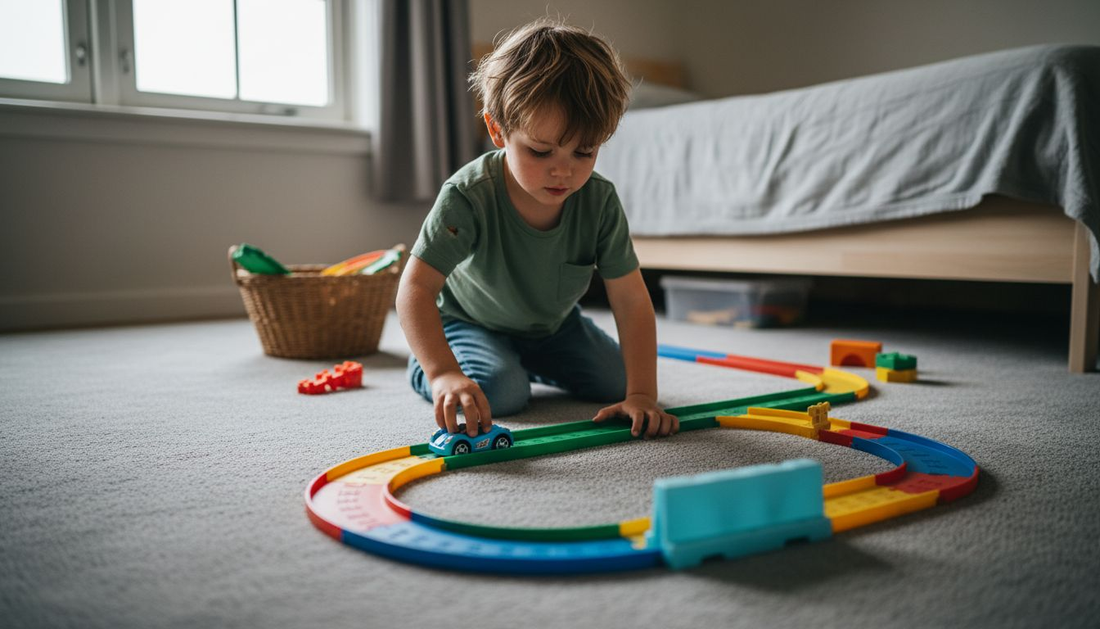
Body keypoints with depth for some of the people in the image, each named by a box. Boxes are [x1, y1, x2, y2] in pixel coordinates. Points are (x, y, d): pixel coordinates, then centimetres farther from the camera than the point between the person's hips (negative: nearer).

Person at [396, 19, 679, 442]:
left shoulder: (600, 202, -26)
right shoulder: (469, 197, -36)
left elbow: (631, 301, -25)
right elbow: (416, 290, -39)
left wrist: (641, 395, -32)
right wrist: (443, 372, -53)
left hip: (552, 323, 4)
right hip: (471, 321, -4)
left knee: (615, 382, -1)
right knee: (499, 392, -27)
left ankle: (532, 362, 28)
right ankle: (423, 367, 6)